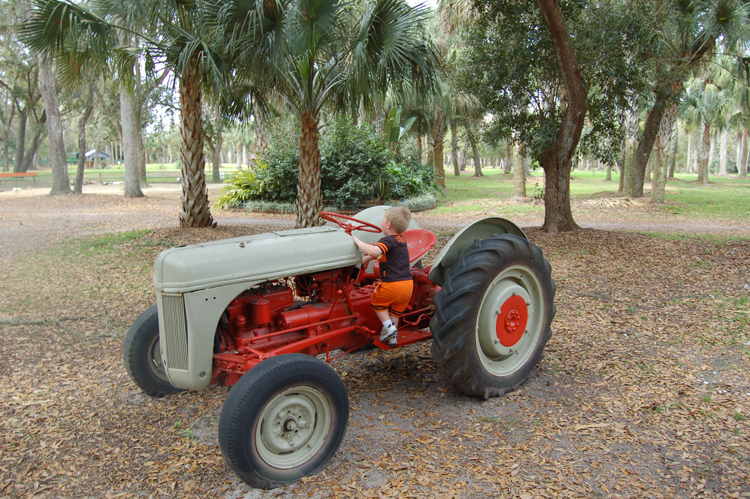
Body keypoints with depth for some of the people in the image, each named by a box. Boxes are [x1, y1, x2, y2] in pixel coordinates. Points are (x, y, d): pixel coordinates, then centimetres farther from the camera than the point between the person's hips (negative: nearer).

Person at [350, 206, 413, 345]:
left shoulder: (388, 240, -13)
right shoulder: (401, 240, 16)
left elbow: (374, 251, -33)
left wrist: (357, 241, -22)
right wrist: (367, 259, 35)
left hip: (392, 284, -8)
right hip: (408, 283, 8)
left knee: (376, 301, 17)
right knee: (395, 311, 23)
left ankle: (388, 327, 9)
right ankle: (393, 336, 25)